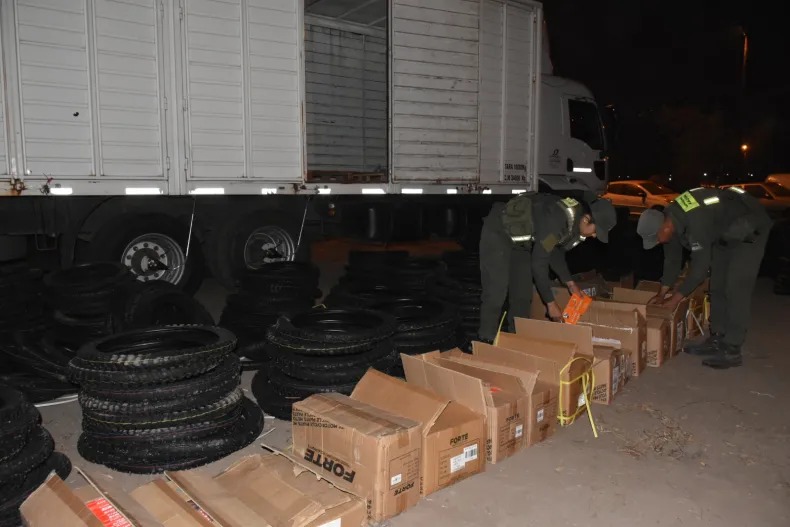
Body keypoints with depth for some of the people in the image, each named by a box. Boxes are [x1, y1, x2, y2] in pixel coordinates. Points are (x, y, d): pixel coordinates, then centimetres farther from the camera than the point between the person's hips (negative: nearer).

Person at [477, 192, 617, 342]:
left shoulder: (574, 221, -6)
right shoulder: (555, 220, -34)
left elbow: (556, 250, 10)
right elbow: (538, 262, -31)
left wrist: (569, 282, 3)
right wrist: (551, 303, -24)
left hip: (519, 238, 9)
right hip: (498, 231, -9)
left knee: (523, 294, 7)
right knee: (496, 292, -14)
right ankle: (487, 341, -4)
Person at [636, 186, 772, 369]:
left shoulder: (696, 224, -39)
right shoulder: (669, 219, -11)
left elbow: (700, 266, -33)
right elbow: (672, 259, 1)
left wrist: (676, 298, -24)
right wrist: (662, 293, 3)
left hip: (749, 228, -9)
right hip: (724, 232, 9)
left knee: (735, 289, -13)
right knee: (717, 286, 9)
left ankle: (731, 351, -9)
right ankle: (717, 340, 17)